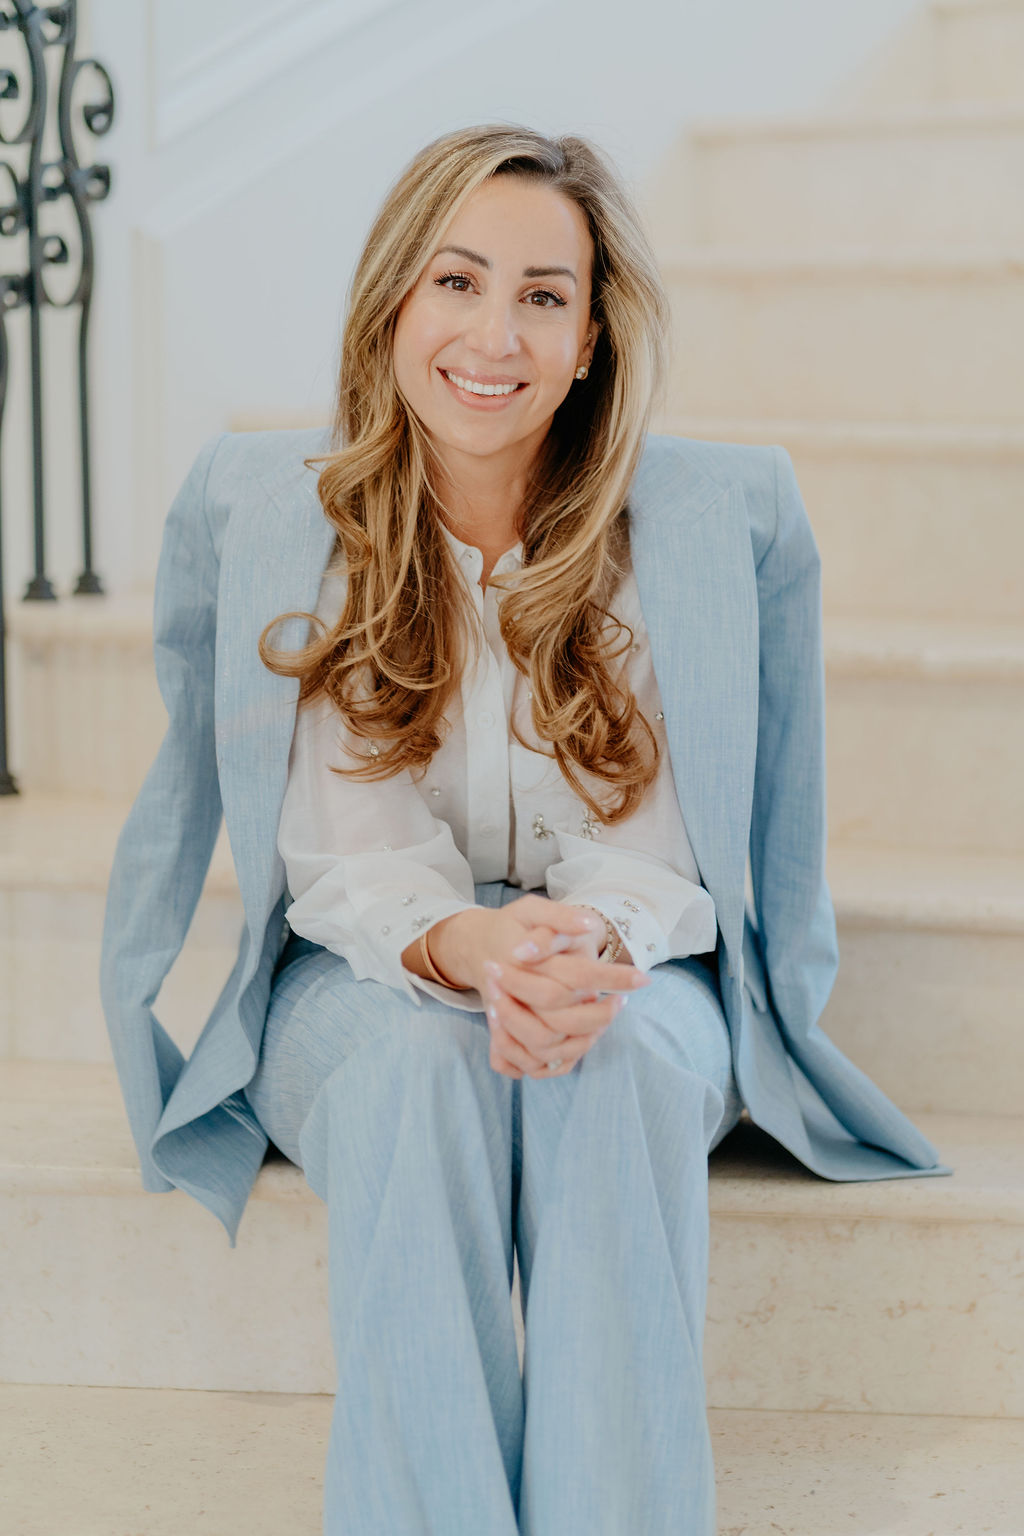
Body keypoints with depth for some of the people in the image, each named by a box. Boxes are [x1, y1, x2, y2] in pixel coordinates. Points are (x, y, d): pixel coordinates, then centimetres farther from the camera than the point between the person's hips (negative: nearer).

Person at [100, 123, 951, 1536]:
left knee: (623, 1061, -34)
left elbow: (660, 843, -3)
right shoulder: (254, 506, -2)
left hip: (637, 983, 0)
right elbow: (335, 853, -6)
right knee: (418, 1060, -34)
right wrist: (459, 945, -28)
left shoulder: (729, 516, -3)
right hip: (361, 983, 0)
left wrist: (593, 942, -27)